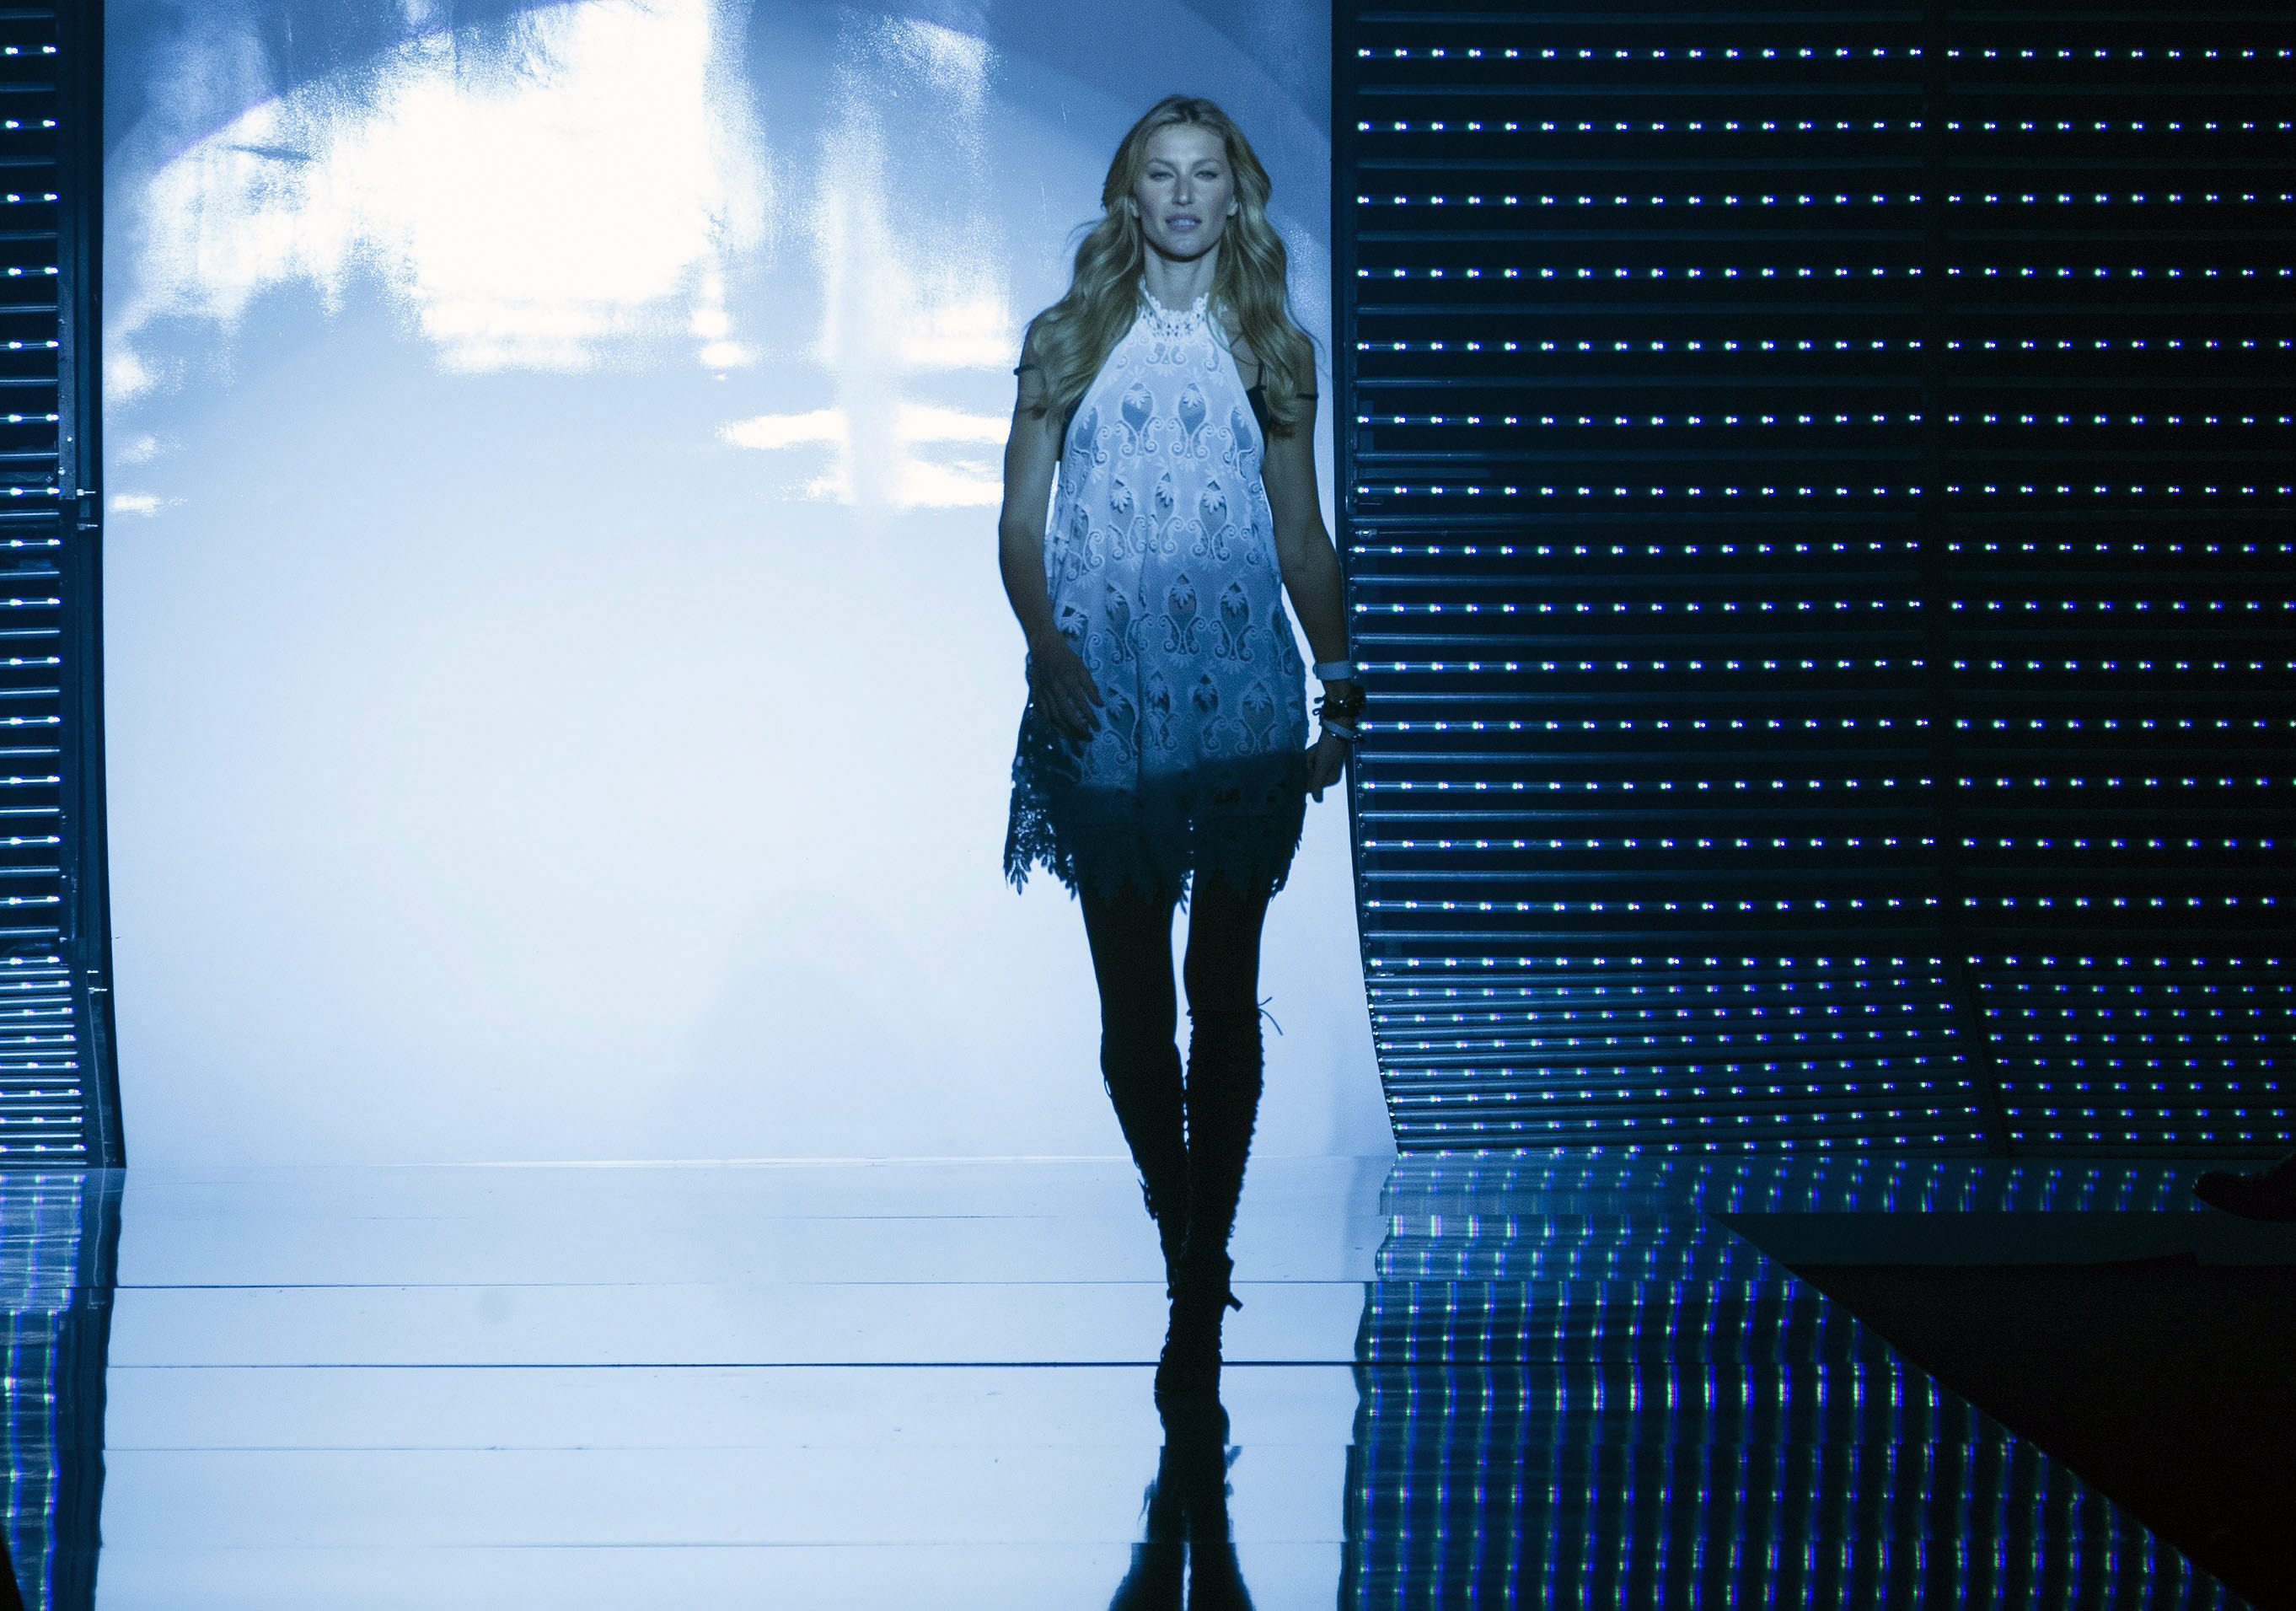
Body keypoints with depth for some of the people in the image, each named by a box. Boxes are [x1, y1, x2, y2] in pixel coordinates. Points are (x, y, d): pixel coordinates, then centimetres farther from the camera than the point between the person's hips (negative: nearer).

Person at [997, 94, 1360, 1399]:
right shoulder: (1071, 340, 9)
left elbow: (1304, 539, 12)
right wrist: (1045, 647, -12)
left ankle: (1199, 1290, 1)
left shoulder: (1273, 350, 10)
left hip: (1242, 710, 0)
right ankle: (1187, 1234, 20)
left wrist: (1345, 692, 5)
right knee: (1133, 1002, 4)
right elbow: (1022, 520, 5)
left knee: (1223, 996, -3)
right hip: (1105, 712, 0)